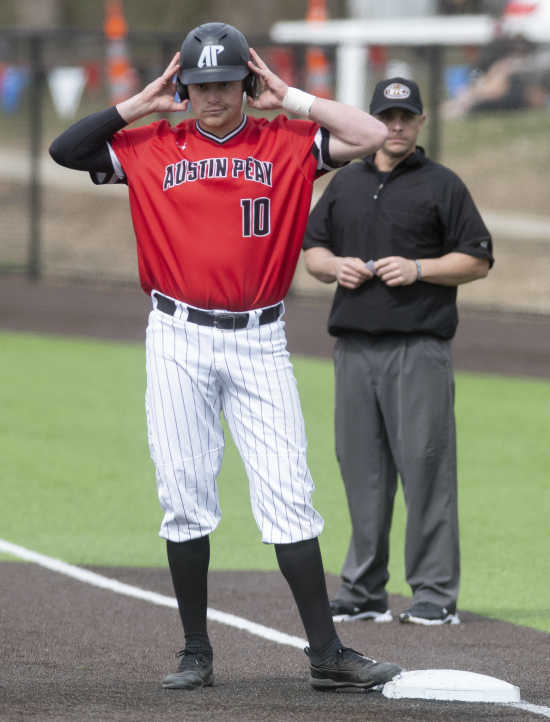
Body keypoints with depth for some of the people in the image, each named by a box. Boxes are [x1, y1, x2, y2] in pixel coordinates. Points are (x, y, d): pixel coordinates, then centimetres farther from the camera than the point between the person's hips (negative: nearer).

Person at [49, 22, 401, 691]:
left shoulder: (287, 142, 5)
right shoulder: (152, 147, 7)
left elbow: (373, 136, -6)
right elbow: (64, 149, 1)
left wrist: (290, 98, -2)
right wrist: (141, 103, 1)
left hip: (259, 341, -1)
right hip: (178, 340, 1)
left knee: (287, 496, -6)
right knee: (185, 501, 1)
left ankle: (327, 653, -6)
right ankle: (196, 654, 10)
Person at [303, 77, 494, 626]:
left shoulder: (442, 186, 3)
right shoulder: (345, 184, 18)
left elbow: (477, 261, 1)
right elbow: (312, 249, 22)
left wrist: (418, 269, -12)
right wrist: (334, 265, 0)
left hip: (419, 348, -5)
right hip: (354, 347, 5)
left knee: (425, 464, -9)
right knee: (361, 468, 6)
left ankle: (435, 593, -7)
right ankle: (363, 592, 11)